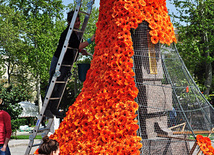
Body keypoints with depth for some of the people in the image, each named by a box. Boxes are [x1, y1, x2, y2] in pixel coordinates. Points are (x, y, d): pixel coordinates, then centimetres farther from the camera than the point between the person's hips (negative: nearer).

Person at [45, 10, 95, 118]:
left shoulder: (77, 33, 8)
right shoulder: (67, 33, -20)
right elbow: (77, 46, -28)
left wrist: (81, 50, 5)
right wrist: (90, 40, -30)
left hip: (68, 63, 8)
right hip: (59, 61, -8)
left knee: (60, 87, 10)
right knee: (53, 85, -4)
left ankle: (53, 108, 17)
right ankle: (46, 108, 4)